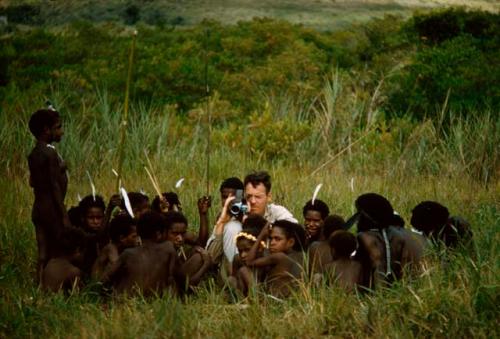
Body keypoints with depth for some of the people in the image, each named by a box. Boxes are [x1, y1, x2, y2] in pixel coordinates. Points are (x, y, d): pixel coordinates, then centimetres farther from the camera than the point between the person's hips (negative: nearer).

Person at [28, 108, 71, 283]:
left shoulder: (34, 154, 10)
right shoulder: (50, 153, -16)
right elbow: (55, 186, -18)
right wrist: (64, 216, -16)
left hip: (38, 208, 8)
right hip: (52, 208, -8)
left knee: (43, 255, 9)